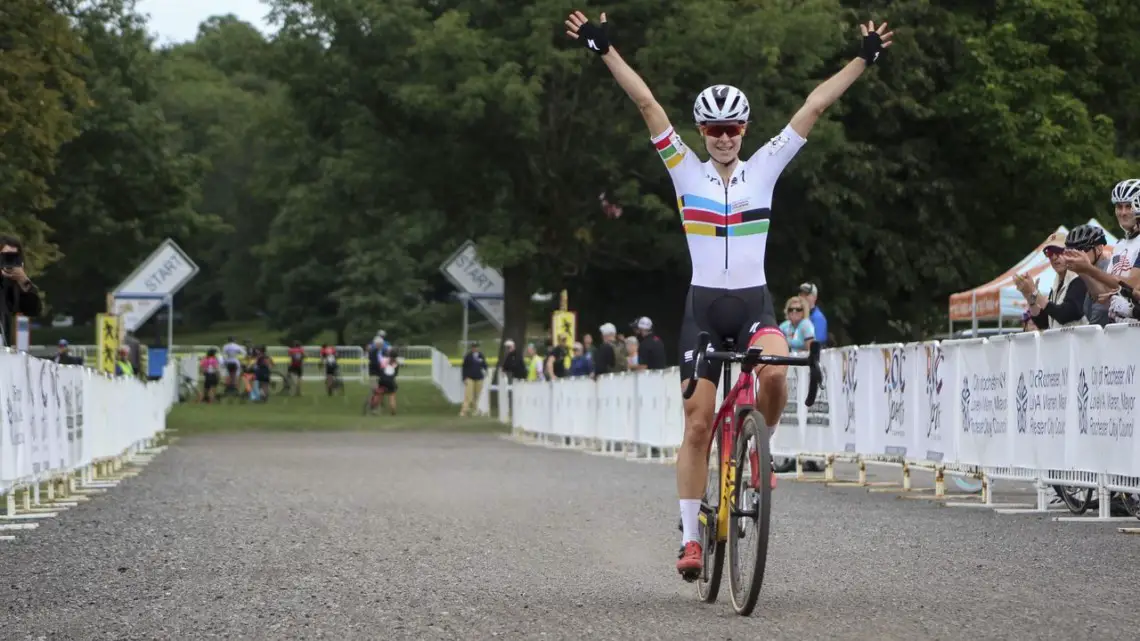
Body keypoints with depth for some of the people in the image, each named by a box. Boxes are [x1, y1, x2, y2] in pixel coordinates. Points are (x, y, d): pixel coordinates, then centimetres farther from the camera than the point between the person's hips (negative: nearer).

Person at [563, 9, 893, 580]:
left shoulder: (764, 168, 6)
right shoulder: (686, 171, 4)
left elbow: (814, 106, 2)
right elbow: (647, 103, -4)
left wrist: (862, 61, 0)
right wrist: (605, 51, -8)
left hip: (754, 302, 0)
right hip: (704, 304, 0)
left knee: (774, 370, -32)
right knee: (698, 425, -2)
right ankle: (690, 537, 5)